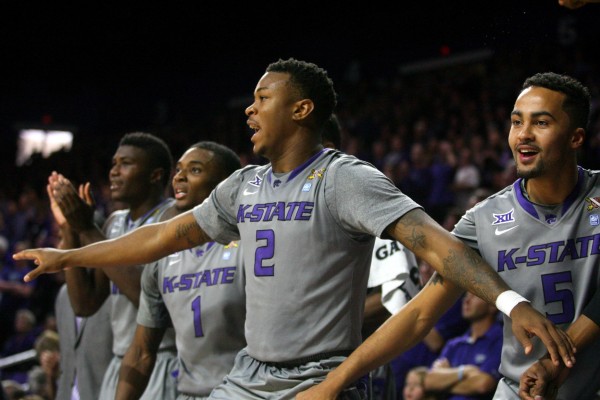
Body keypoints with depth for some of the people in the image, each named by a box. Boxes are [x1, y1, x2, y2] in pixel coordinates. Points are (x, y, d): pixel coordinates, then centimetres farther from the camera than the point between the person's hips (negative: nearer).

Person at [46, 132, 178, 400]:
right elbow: (85, 305, 10)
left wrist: (87, 229, -18)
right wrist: (68, 229, 3)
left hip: (162, 366, -7)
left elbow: (150, 295, -22)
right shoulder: (115, 223, 14)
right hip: (119, 365, 7)